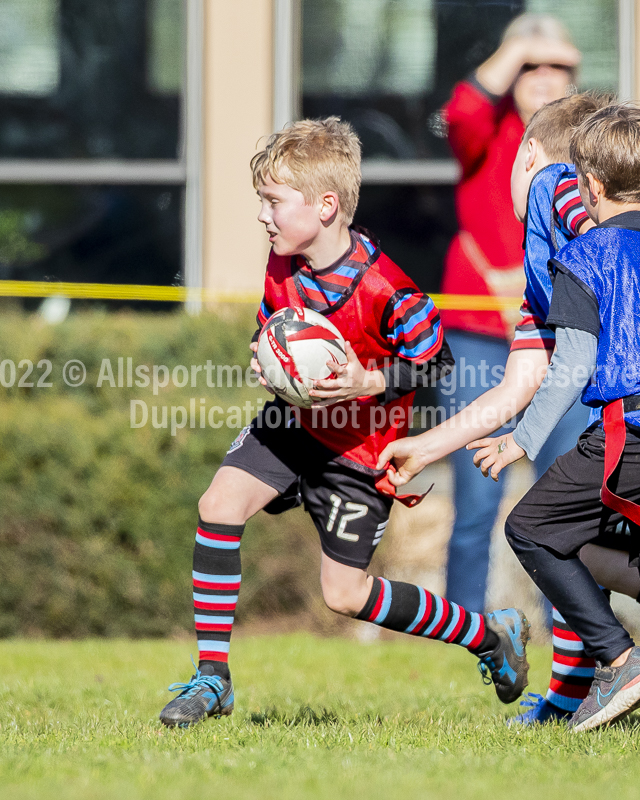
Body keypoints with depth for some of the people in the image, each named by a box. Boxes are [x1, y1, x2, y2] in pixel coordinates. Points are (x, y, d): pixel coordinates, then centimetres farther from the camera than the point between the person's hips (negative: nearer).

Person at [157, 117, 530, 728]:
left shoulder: (384, 291, -26)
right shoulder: (283, 264, -5)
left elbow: (436, 363, -15)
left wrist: (371, 383, -30)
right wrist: (268, 366, -9)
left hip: (359, 449, -6)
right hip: (294, 421, 6)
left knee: (345, 594, -2)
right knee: (219, 505, -15)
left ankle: (493, 634, 18)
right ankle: (212, 677, -8)